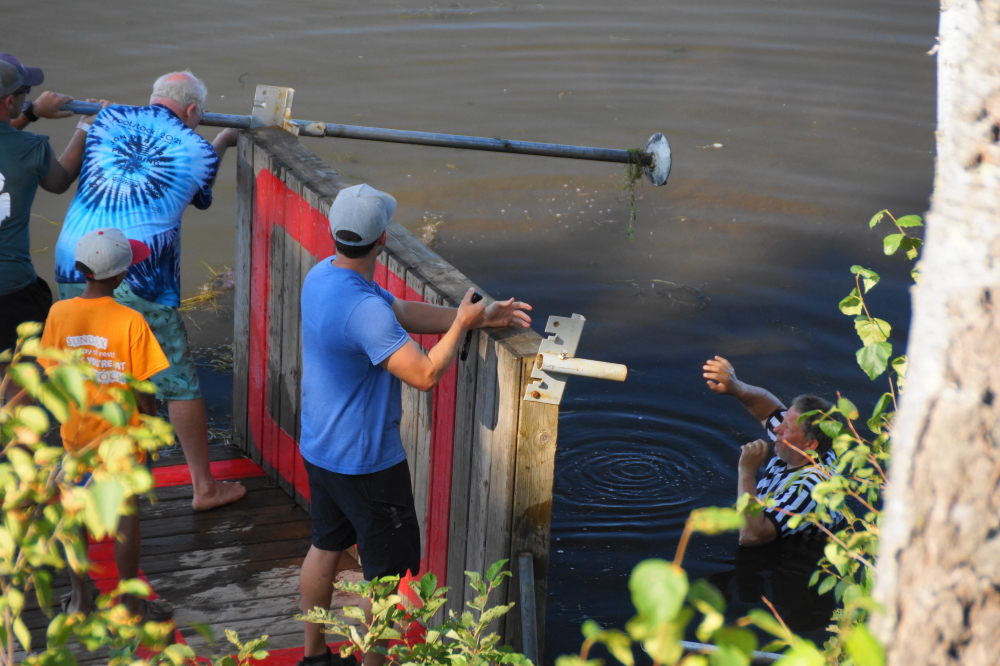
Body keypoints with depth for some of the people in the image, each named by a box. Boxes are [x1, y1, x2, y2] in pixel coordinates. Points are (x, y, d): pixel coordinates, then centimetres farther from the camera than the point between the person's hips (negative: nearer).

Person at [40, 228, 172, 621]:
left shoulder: (59, 314, -9)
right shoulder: (130, 322, -19)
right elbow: (141, 390, -15)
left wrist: (71, 412, 13)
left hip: (76, 433, 4)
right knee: (126, 515, 8)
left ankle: (79, 599, 28)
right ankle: (130, 606, 18)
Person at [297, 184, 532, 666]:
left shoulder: (322, 275, -2)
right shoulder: (363, 309, -33)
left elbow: (404, 313, 4)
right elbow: (425, 374, -32)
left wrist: (477, 318, 0)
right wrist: (462, 323, -16)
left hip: (319, 449, 9)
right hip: (365, 461, -9)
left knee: (326, 545, 23)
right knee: (389, 570, 7)